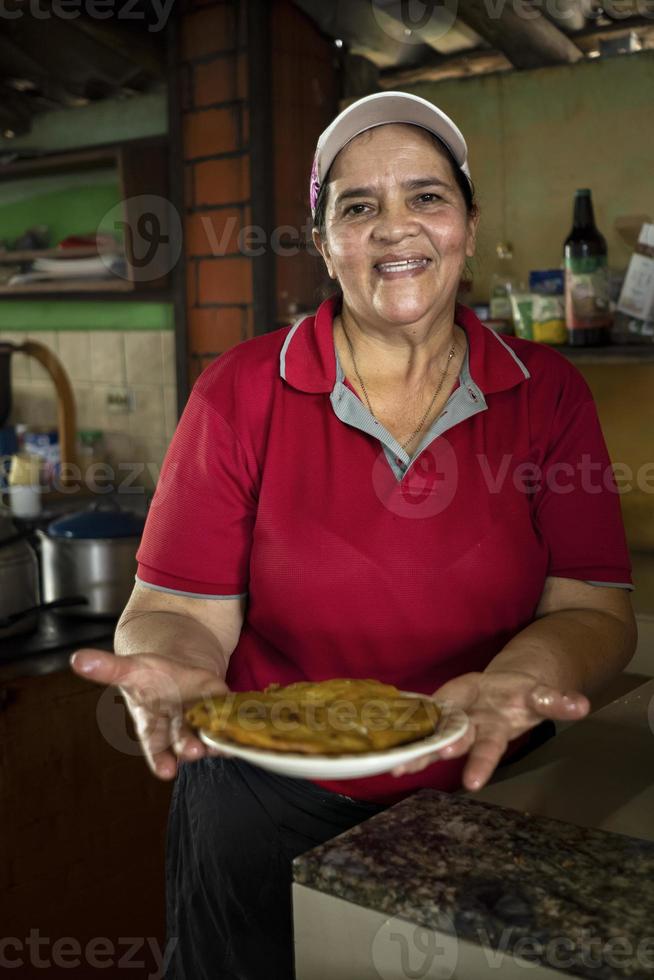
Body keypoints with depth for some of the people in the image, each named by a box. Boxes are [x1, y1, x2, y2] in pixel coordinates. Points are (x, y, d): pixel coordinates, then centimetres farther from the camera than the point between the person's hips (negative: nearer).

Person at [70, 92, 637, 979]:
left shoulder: (548, 393, -5)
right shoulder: (242, 393, -9)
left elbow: (591, 609, -9)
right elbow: (179, 611, -11)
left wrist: (520, 676, -30)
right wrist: (174, 667, -33)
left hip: (488, 801, 2)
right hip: (268, 815, -1)